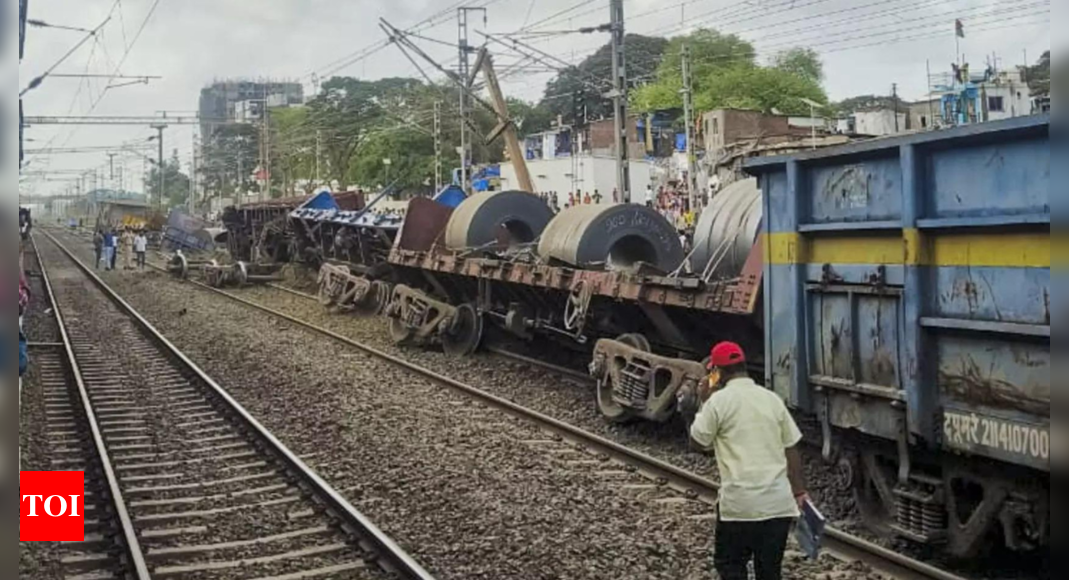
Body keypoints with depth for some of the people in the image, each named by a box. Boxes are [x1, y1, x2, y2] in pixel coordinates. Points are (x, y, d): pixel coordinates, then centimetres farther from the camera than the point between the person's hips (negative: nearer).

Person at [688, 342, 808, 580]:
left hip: (740, 503, -4)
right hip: (778, 501, 5)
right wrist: (799, 491, 15)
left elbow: (699, 441, 4)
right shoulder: (772, 398, 8)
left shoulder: (719, 401, -7)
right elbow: (792, 449, 10)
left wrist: (704, 403, 13)